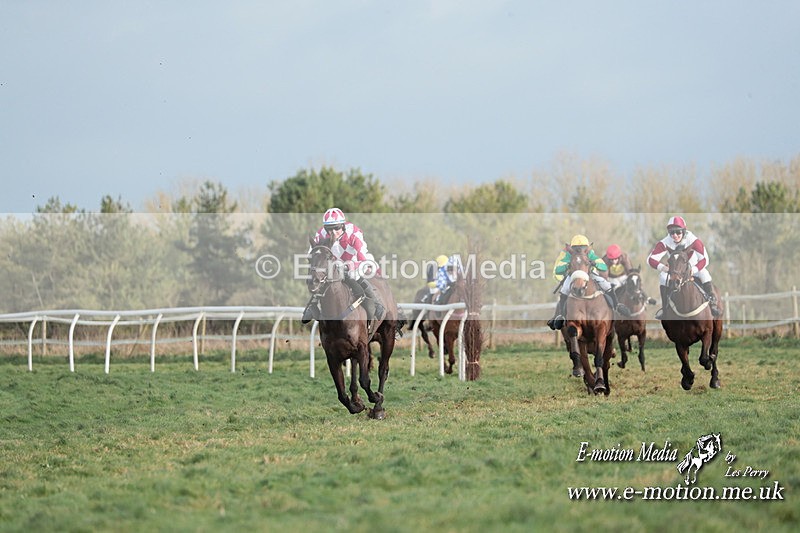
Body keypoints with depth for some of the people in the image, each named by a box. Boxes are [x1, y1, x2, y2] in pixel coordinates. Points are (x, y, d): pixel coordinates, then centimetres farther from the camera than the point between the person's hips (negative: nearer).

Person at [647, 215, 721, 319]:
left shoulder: (693, 241, -29)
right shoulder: (665, 243, -24)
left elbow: (704, 259, -27)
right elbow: (651, 259, -26)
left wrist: (693, 270, -46)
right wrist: (663, 268, -46)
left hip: (694, 268, -2)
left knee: (704, 274, -31)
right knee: (663, 278, -25)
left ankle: (713, 303, -18)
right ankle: (664, 307, -12)